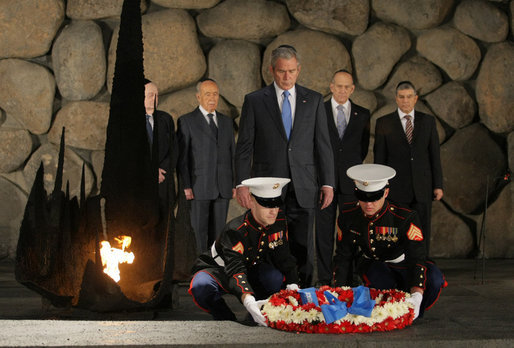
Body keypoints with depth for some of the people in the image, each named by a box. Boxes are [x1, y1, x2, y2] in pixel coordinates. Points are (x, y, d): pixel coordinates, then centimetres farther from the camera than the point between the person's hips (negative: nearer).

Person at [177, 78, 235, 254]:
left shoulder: (226, 121, 14)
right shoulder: (186, 121, 0)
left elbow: (232, 153, 15)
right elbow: (181, 157, -4)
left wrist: (235, 183, 8)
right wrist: (186, 186, -11)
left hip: (223, 187, 4)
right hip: (199, 187, -4)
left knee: (218, 231, 7)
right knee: (199, 231, -1)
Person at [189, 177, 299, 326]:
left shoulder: (279, 221, -14)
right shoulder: (235, 230, -34)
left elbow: (284, 258, -8)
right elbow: (235, 270, -47)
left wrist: (293, 288, -28)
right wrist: (249, 302, -65)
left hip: (250, 269, 4)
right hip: (218, 269, -4)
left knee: (277, 277, -30)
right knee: (201, 286, -39)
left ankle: (261, 318, -4)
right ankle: (228, 321, -14)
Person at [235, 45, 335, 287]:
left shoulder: (314, 100, 9)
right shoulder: (254, 101, 4)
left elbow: (323, 145, 9)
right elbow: (244, 147, 2)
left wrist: (327, 183, 2)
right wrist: (241, 184, -7)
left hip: (303, 190, 1)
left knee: (303, 250, 3)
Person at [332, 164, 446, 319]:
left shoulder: (406, 218, -27)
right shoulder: (347, 217, -16)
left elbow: (417, 258, -35)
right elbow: (343, 257, -6)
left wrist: (416, 296, -51)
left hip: (402, 265, -1)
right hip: (372, 264, 1)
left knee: (434, 279, -33)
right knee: (383, 283, -37)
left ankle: (411, 315, -5)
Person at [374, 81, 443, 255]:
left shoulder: (428, 121, 7)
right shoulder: (383, 123, 2)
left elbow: (434, 154, 7)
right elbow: (379, 158, 2)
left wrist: (438, 185, 2)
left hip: (422, 188, 2)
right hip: (396, 189, -2)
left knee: (422, 234, 4)